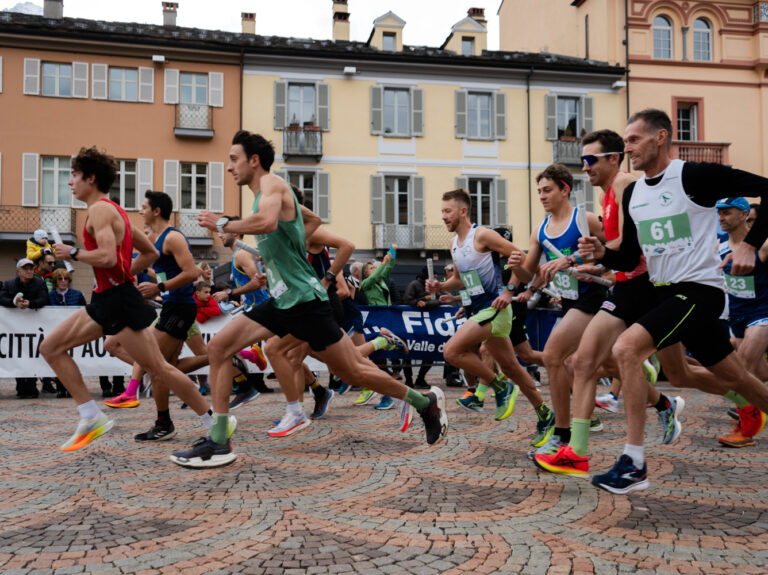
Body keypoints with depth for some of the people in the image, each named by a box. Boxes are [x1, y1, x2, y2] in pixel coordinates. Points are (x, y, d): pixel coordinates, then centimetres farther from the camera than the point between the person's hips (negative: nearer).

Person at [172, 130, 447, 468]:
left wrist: (223, 224, -21)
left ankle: (427, 402, 19)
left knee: (350, 371, -1)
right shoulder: (270, 192, 18)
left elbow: (268, 222, -34)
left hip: (303, 300, -9)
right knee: (219, 346, -1)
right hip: (281, 299, 10)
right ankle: (218, 443, 1)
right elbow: (313, 220, 34)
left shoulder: (271, 184, -10)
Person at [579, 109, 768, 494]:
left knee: (627, 348, -25)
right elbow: (629, 259, 13)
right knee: (733, 378, 18)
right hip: (663, 291, 8)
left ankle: (634, 465, -19)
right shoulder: (632, 194, 10)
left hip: (698, 290, -8)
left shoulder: (695, 175, -11)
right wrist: (602, 253, -6)